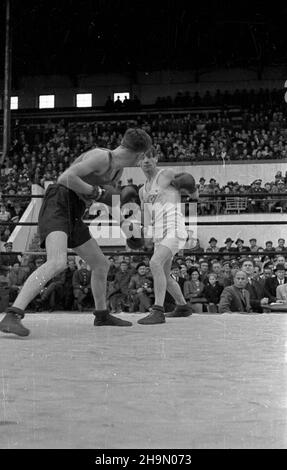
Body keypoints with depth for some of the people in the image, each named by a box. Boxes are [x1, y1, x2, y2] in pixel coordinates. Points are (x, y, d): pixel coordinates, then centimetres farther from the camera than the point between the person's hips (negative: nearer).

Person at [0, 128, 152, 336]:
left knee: (102, 264, 18)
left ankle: (102, 315, 40)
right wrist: (97, 192, -13)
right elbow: (66, 178, -21)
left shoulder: (118, 170, 17)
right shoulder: (101, 156, -12)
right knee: (57, 263, -33)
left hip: (71, 216, 10)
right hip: (57, 205, -10)